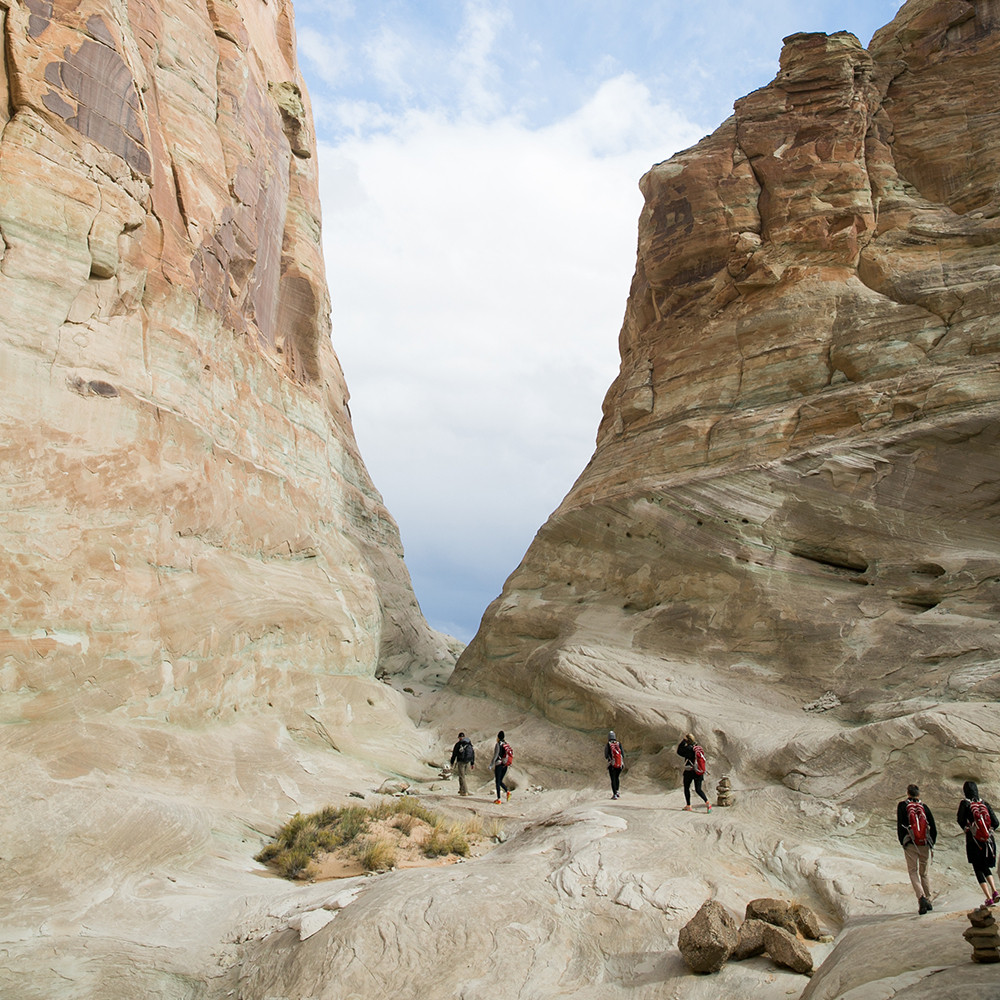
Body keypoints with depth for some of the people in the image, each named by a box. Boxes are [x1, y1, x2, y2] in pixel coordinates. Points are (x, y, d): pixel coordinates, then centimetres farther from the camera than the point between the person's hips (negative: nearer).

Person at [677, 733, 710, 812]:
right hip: (699, 772, 5)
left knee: (686, 788, 13)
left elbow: (679, 752, -7)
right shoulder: (698, 748, 3)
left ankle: (688, 806, 16)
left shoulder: (688, 748, -17)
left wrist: (683, 741, -7)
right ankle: (707, 802, -12)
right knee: (698, 789, 8)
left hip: (689, 772, -5)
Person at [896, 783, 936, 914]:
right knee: (924, 873, 18)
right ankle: (928, 900, 19)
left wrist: (902, 844, 5)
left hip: (910, 845, -3)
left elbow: (900, 826, -4)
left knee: (913, 872, 2)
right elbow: (934, 829, 6)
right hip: (925, 845, 3)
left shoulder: (902, 806, 0)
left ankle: (921, 898, -17)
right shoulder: (924, 807, 6)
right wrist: (931, 846, 16)